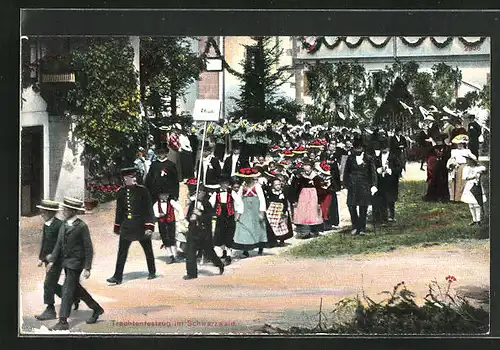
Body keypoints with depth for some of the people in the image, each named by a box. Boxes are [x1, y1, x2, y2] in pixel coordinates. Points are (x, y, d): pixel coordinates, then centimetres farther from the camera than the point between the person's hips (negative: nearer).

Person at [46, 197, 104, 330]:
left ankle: (63, 322, -4)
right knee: (76, 288, 17)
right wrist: (52, 260, 3)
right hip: (66, 262, 8)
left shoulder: (82, 226, -14)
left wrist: (87, 268, -16)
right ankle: (97, 309, 33)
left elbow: (88, 248, -13)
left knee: (68, 290, -8)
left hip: (76, 263, -8)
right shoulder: (64, 225, 7)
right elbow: (59, 244, 11)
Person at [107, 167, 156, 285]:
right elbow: (119, 210, 10)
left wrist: (149, 226, -13)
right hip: (126, 227, 2)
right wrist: (117, 227, 12)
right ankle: (117, 277, 2)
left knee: (148, 250, 12)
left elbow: (149, 209, -7)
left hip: (141, 226, -2)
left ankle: (152, 272, 30)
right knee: (122, 252, 0)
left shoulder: (142, 190, -8)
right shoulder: (121, 192, 1)